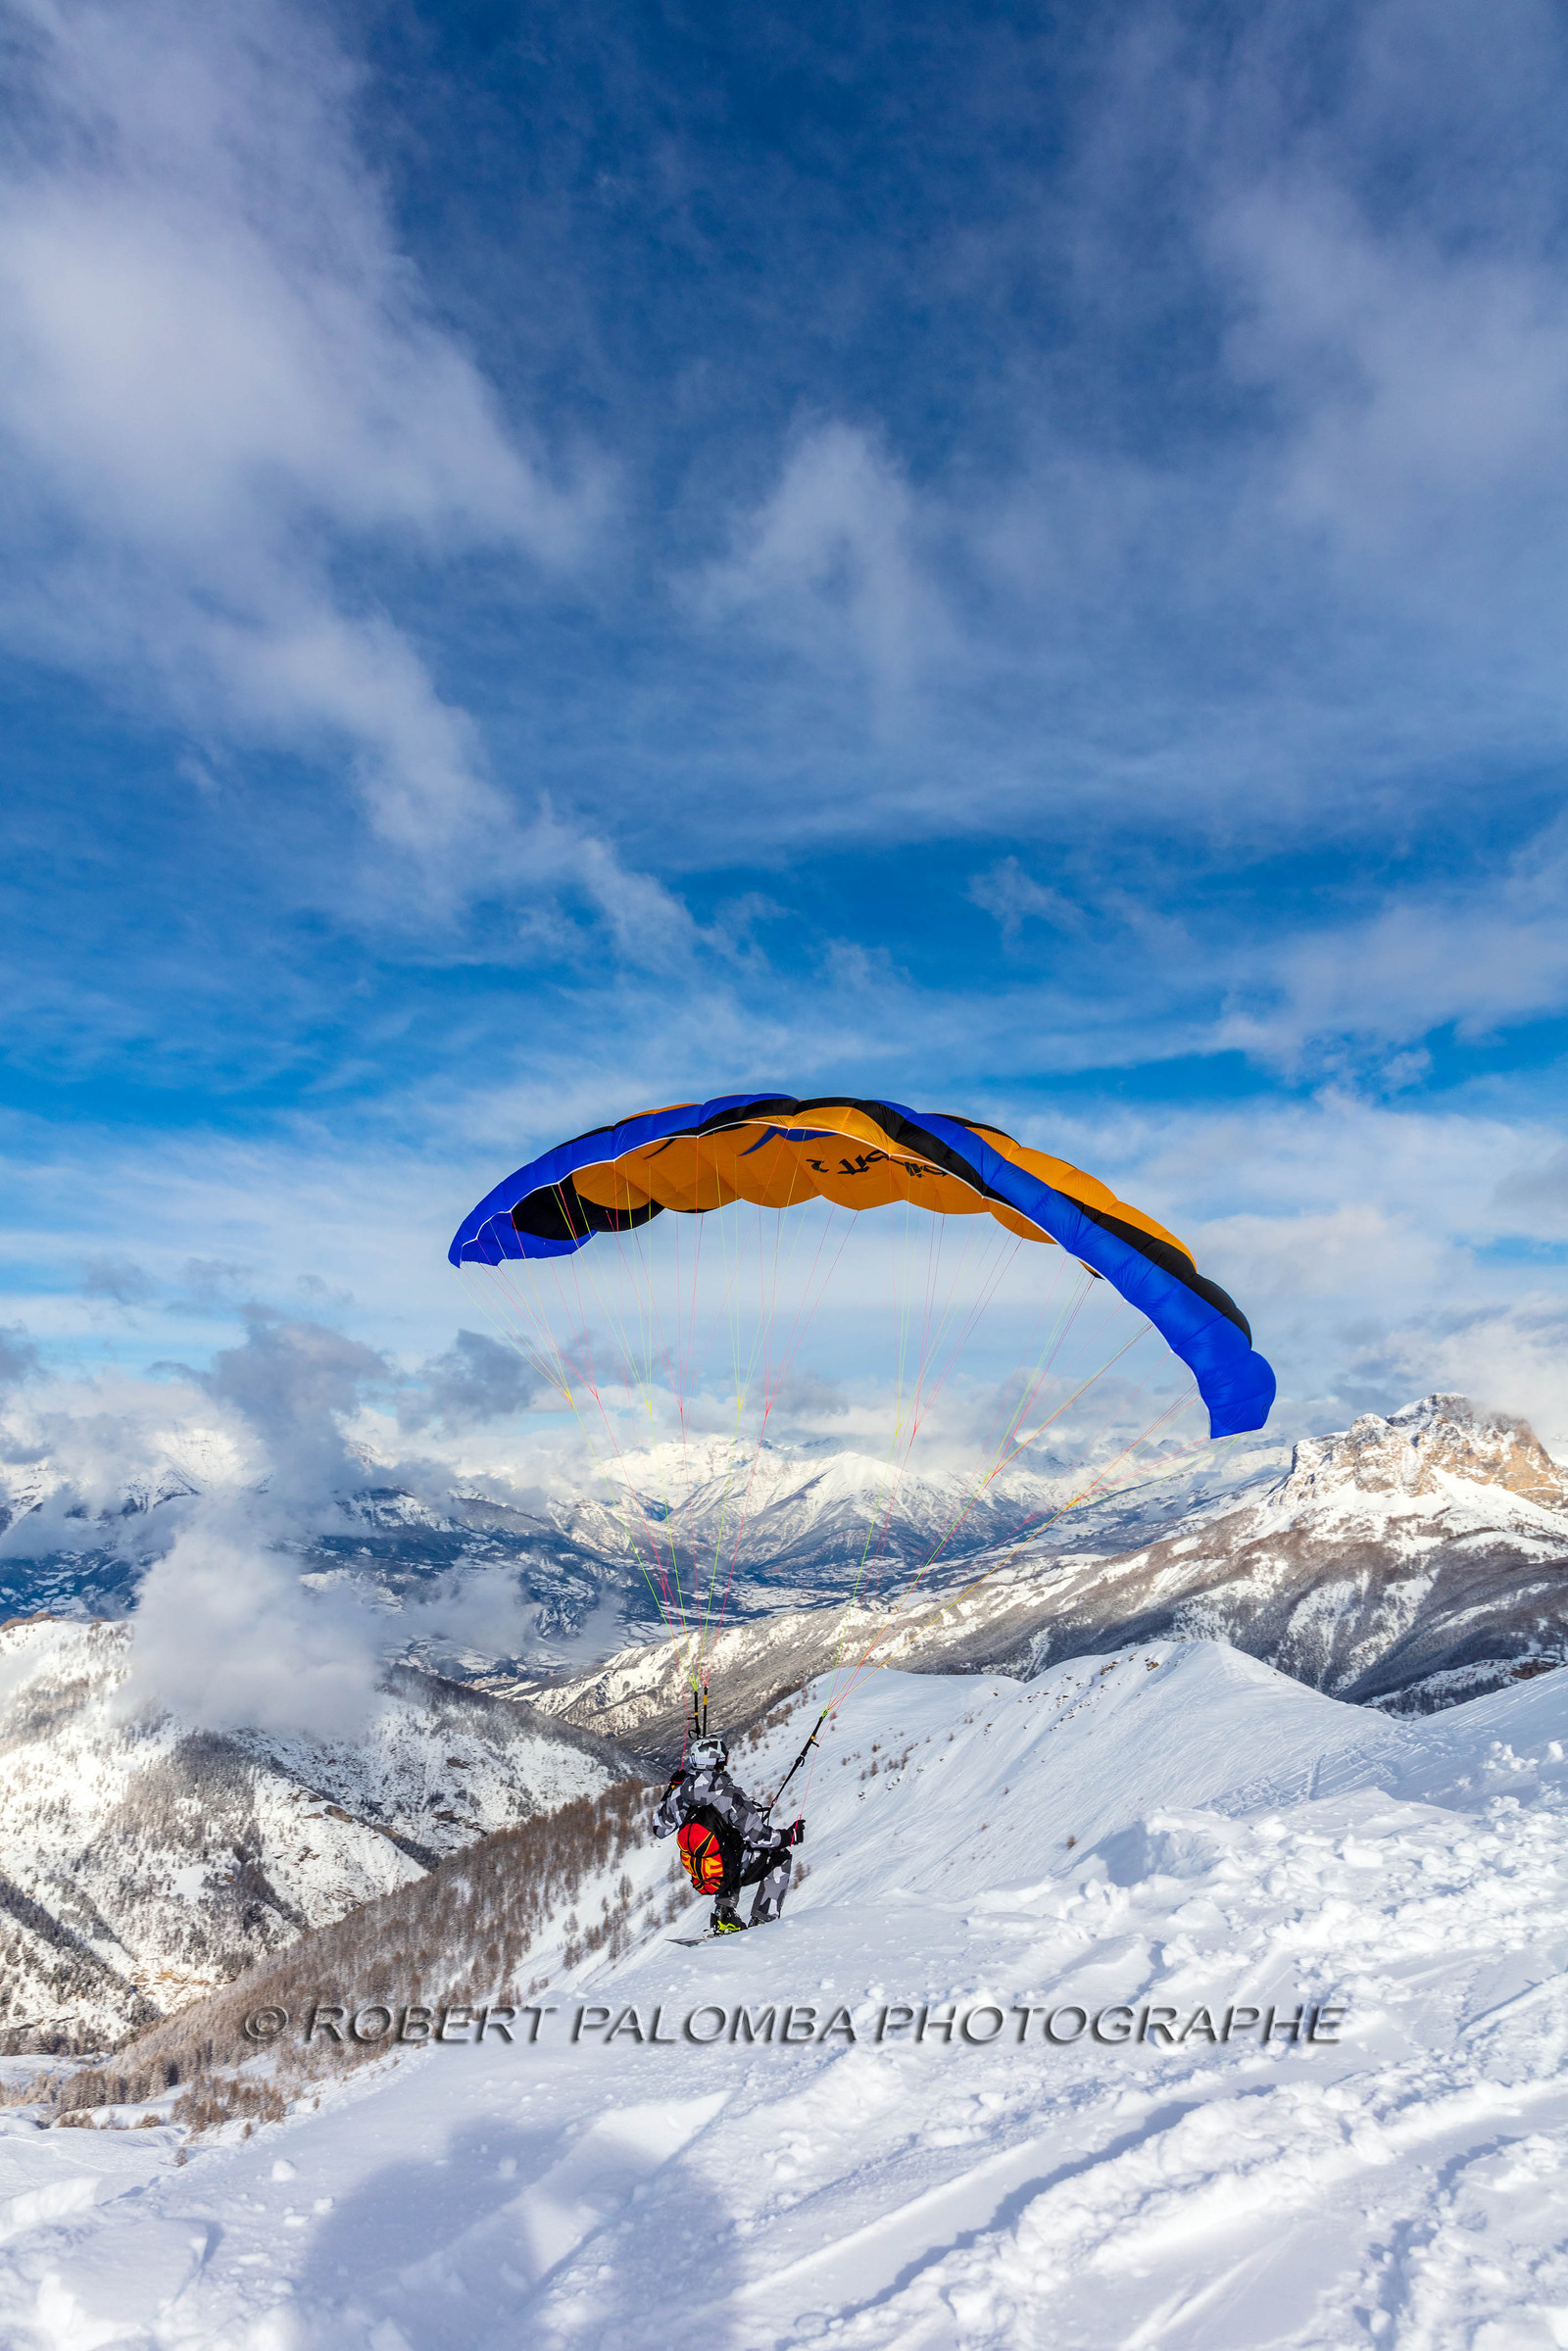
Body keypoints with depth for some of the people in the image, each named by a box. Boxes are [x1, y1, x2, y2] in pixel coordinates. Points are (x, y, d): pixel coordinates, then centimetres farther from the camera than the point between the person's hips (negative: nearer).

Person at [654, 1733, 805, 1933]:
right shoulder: (730, 1795, -24)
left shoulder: (678, 1795, -10)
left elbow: (660, 1830, 8)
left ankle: (723, 1914, 22)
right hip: (732, 1873, -5)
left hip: (699, 1876, 6)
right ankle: (761, 1919, 12)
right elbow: (758, 1836, -20)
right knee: (780, 1857, 16)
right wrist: (789, 1835, -3)